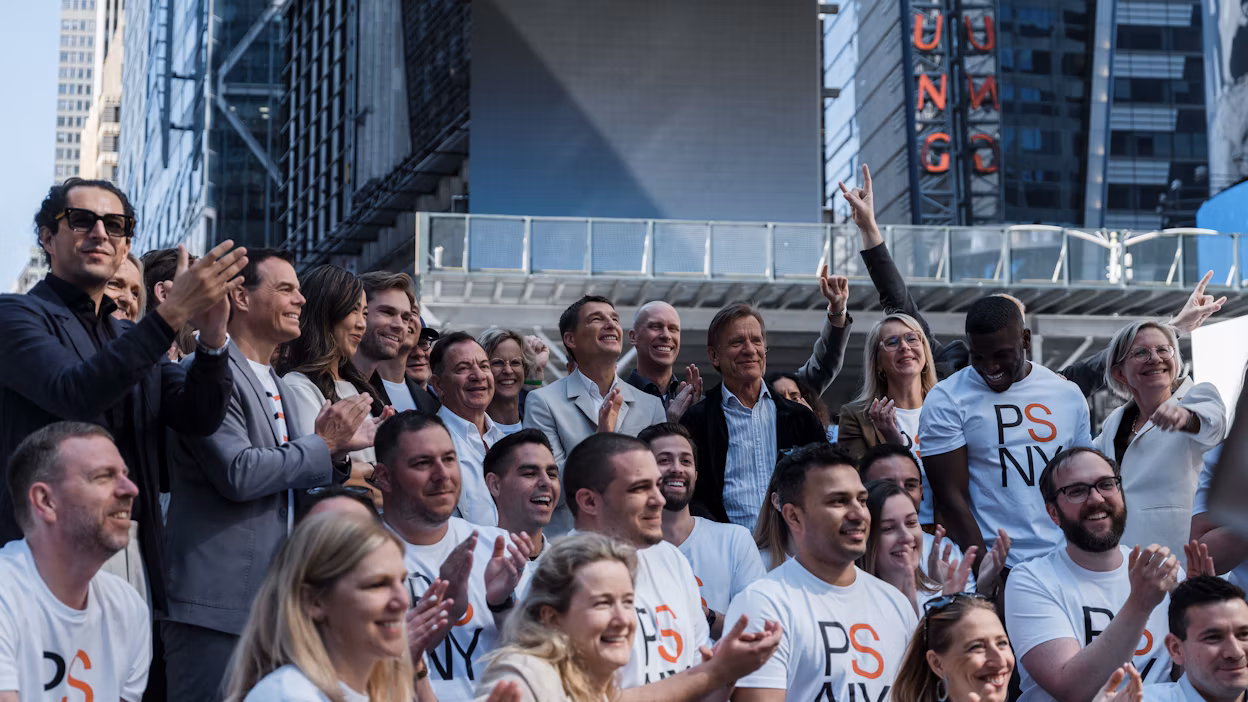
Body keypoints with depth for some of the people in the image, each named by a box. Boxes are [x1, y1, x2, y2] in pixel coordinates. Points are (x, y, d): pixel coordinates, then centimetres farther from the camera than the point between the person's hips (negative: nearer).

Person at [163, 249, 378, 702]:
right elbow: (238, 473, -21)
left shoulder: (277, 388, 19)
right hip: (218, 602, -9)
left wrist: (336, 451, 4)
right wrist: (324, 445, -10)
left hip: (272, 604, 9)